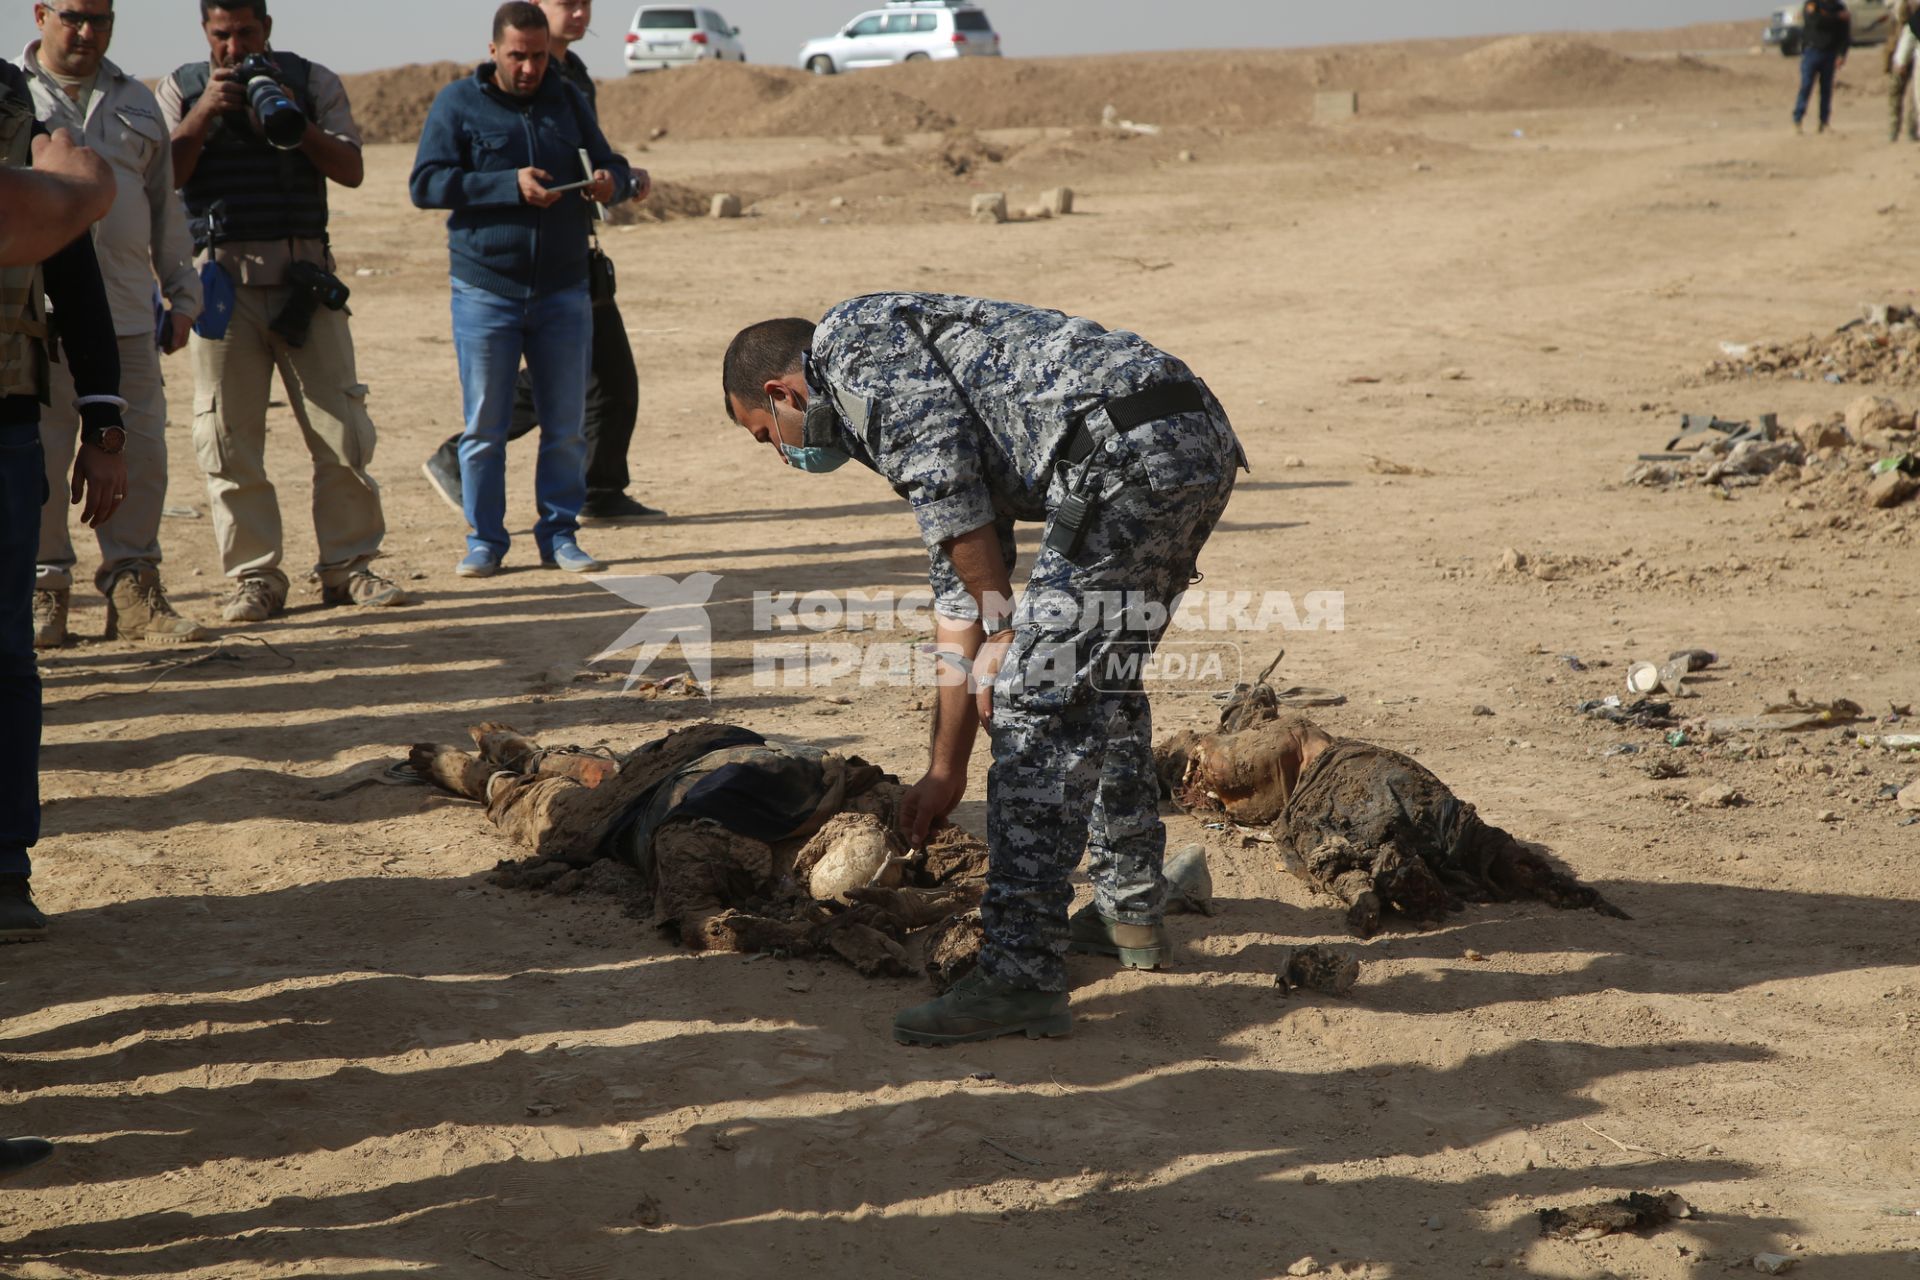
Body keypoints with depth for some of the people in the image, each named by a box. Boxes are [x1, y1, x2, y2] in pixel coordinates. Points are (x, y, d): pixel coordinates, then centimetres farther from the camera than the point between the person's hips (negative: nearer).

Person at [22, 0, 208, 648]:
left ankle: (133, 591, 10)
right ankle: (44, 589, 9)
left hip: (127, 313, 3)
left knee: (140, 451, 2)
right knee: (38, 455, -1)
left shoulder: (136, 102, 18)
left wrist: (182, 294, 17)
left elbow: (166, 206, 21)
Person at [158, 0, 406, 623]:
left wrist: (293, 121, -12)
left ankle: (347, 565, 7)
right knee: (228, 434, -2)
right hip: (221, 276, 0)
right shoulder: (181, 90, 11)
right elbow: (162, 175, -2)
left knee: (342, 427, -2)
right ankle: (254, 576, 4)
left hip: (303, 271, 0)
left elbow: (351, 169, 0)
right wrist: (205, 114, -11)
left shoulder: (313, 82, 9)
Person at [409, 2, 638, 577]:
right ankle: (484, 542, 12)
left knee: (566, 426, 6)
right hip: (485, 293, -3)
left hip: (564, 292, 3)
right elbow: (426, 184, -9)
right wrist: (510, 185, -19)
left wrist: (609, 180, -13)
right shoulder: (458, 103, -1)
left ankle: (559, 535, 16)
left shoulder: (566, 99, 11)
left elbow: (612, 166, 13)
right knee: (485, 427, 2)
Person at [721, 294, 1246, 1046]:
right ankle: (1128, 912, 37)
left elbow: (943, 479, -9)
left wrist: (1003, 628, -3)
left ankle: (1022, 976, -8)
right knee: (1097, 679, 27)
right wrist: (946, 770, 40)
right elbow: (960, 594, 37)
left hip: (1131, 454, -10)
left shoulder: (851, 341, 7)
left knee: (1035, 702, -8)